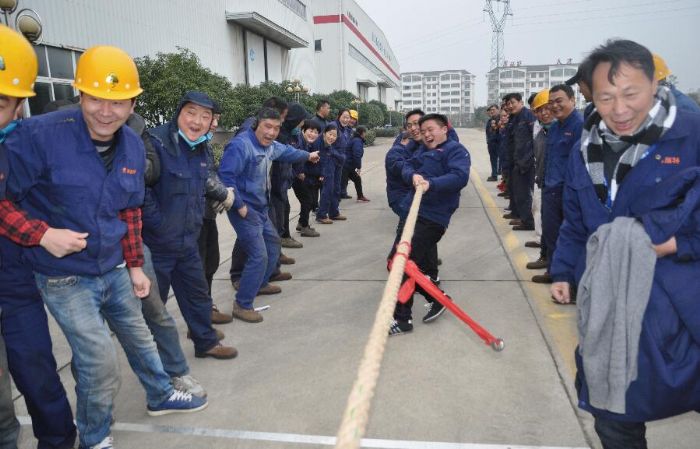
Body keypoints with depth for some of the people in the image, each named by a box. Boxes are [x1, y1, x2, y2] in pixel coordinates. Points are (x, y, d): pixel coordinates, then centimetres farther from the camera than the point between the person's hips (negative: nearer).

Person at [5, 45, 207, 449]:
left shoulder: (133, 146, -1)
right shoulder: (39, 135, -21)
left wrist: (135, 265, 10)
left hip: (115, 270, 6)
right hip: (64, 277, -5)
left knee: (139, 337, 21)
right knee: (100, 359, -2)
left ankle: (162, 396, 47)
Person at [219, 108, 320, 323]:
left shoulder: (270, 145, 7)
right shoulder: (240, 145, -23)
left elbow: (286, 151, 30)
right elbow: (226, 176, -30)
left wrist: (307, 155, 44)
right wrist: (239, 206, -26)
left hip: (260, 208, 10)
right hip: (244, 210, -10)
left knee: (273, 243, 23)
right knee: (259, 255, -15)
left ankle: (259, 284, 44)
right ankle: (242, 305, -3)